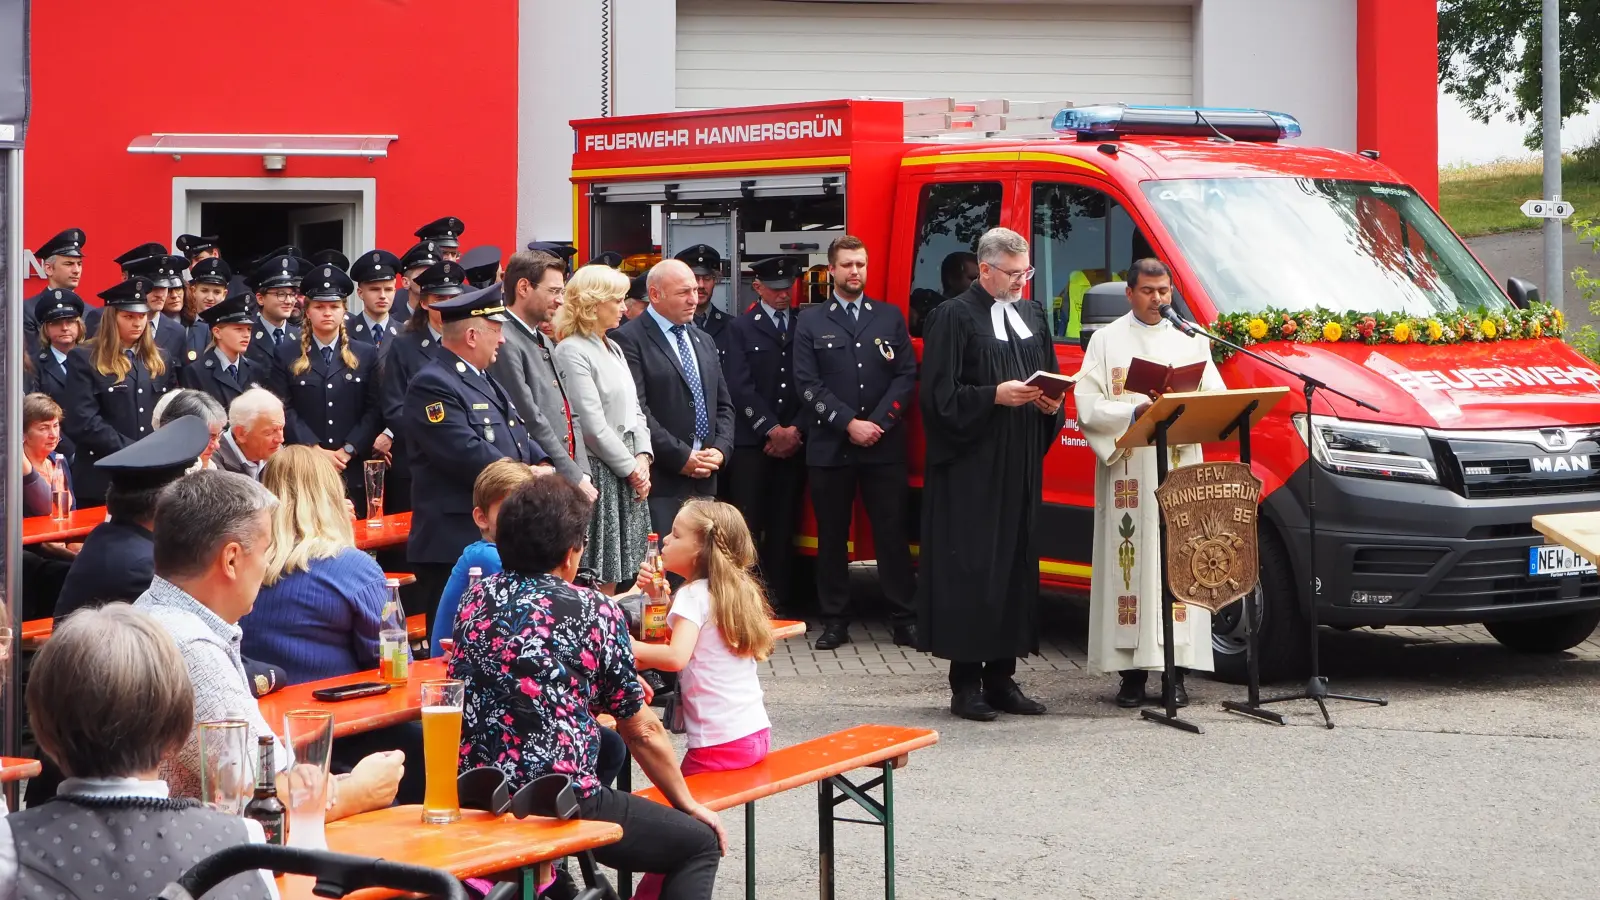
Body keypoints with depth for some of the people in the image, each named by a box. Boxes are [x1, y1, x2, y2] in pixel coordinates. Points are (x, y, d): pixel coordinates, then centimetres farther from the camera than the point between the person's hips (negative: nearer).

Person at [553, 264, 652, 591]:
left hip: (631, 475, 8)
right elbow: (593, 425, -16)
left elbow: (634, 410, 17)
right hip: (599, 474, -8)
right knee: (596, 577, -5)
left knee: (615, 575, 9)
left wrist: (643, 458, 1)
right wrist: (631, 468, -11)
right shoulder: (571, 352, -11)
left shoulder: (613, 349, 16)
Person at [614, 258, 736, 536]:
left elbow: (723, 405, 21)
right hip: (659, 481, -7)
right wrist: (681, 457, -14)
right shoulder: (630, 340, -6)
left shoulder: (704, 342, 20)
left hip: (704, 481, 7)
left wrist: (721, 450, 2)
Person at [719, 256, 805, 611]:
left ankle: (777, 599, 6)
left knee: (783, 525, 3)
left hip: (794, 442, 2)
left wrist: (795, 430, -4)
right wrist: (772, 430, -9)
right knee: (747, 525, -5)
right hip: (751, 441, -2)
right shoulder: (740, 329, 6)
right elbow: (740, 388, -3)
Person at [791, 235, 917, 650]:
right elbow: (808, 384, -1)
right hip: (829, 447, 0)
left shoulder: (890, 317, 11)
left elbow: (906, 375, 5)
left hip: (884, 445, 0)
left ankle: (904, 619, 3)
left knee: (892, 533, -1)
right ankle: (834, 620, 9)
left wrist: (879, 422, -8)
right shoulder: (810, 321, 6)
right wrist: (849, 423, -10)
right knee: (832, 535, 3)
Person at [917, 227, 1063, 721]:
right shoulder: (953, 317, -6)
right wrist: (995, 396, -19)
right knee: (971, 569, -6)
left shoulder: (1032, 315, 16)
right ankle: (966, 683, -1)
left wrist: (1051, 403, 0)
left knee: (1017, 565, 6)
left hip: (1021, 465, 7)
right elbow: (939, 395, -10)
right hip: (970, 469, -7)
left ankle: (1001, 677, 13)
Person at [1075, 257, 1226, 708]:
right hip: (1126, 473, -2)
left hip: (1180, 468, 2)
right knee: (1130, 563, -5)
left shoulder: (1190, 340, 15)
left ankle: (1175, 673, 0)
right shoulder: (1107, 341, 8)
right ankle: (1131, 673, -3)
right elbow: (1088, 406, -1)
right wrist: (1133, 412, -17)